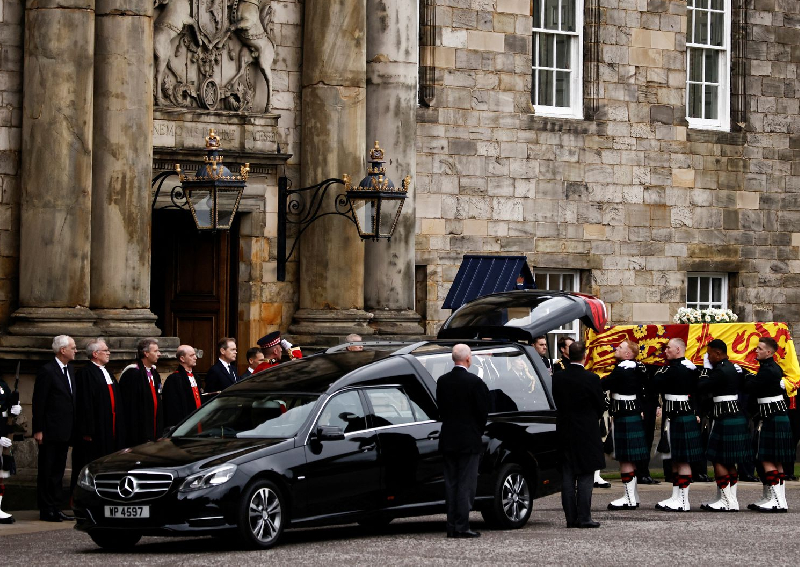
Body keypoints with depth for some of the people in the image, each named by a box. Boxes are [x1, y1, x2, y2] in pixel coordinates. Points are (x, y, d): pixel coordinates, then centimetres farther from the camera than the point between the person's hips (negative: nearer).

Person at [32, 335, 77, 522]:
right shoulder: (47, 371, -11)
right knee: (47, 472, 0)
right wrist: (38, 430, -16)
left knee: (58, 471, 12)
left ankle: (56, 508, 18)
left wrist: (73, 428, 11)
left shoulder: (70, 370, 13)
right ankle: (46, 510, 3)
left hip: (64, 432, 8)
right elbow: (38, 403, -13)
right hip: (50, 432, -8)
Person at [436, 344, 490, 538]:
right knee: (466, 484, -2)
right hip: (469, 441, -5)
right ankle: (462, 526, -5)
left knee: (451, 484, 10)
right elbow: (483, 411, -7)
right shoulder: (475, 382, -13)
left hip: (448, 440, 5)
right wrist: (479, 431, 9)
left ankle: (452, 527, 10)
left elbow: (441, 409, 8)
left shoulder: (442, 381, 3)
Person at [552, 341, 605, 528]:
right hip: (587, 433, -4)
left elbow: (557, 403, 8)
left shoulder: (558, 378, 0)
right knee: (585, 477, 0)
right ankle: (584, 517, -3)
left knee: (567, 477, 7)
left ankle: (571, 517, 8)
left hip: (564, 433, 4)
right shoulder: (591, 379, -12)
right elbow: (601, 407, -3)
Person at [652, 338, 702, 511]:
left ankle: (683, 501, -4)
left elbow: (657, 382, -17)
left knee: (682, 459, -6)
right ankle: (676, 497, 19)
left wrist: (660, 370, -1)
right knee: (676, 459, 14)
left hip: (677, 418, -10)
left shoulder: (675, 368, -18)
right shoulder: (690, 368, 13)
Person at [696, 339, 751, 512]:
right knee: (729, 461, 13)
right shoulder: (734, 368, 12)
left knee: (718, 459, -4)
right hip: (737, 416, 10)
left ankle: (728, 502, -6)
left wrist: (706, 368, -3)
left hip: (725, 418, -10)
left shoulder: (720, 371, -17)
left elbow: (701, 387, -15)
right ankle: (730, 499, 16)